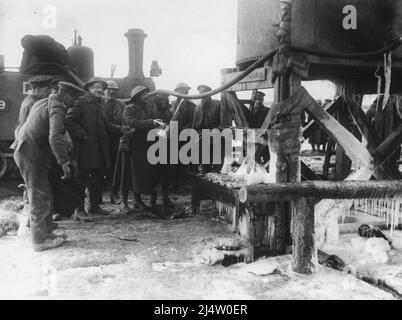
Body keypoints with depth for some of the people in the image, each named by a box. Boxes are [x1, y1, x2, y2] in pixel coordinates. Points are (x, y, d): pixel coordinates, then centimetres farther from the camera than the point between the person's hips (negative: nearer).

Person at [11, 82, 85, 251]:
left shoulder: (45, 102, 16)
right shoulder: (57, 108, -15)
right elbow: (55, 137, -29)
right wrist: (65, 162, -31)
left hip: (26, 151, 10)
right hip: (31, 155, -10)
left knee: (44, 196, 16)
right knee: (39, 198, -3)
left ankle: (46, 232, 24)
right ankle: (40, 240, 5)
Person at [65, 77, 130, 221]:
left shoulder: (99, 105, 20)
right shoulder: (81, 102, -6)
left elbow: (107, 125, 19)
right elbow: (69, 121, -14)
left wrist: (121, 129, 4)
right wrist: (82, 135, -17)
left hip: (99, 149, 9)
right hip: (85, 148, -8)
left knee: (98, 178, 14)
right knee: (82, 178, -4)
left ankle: (94, 206, 27)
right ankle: (79, 210, 2)